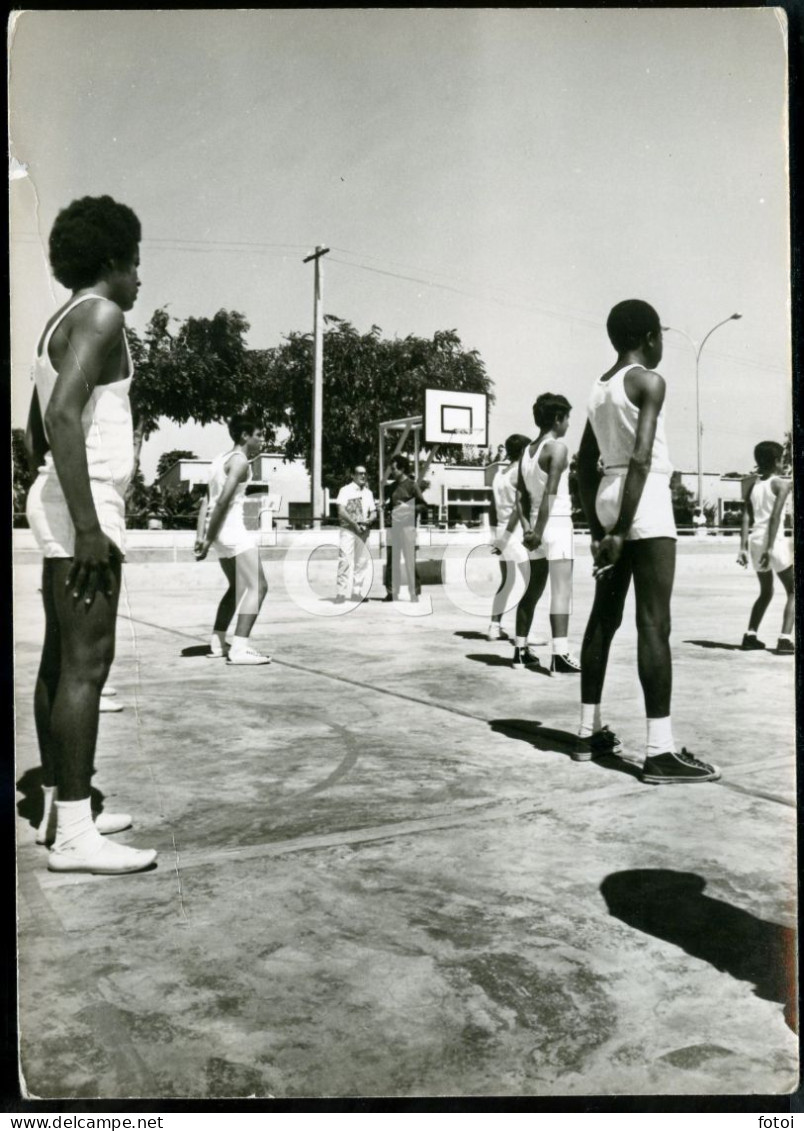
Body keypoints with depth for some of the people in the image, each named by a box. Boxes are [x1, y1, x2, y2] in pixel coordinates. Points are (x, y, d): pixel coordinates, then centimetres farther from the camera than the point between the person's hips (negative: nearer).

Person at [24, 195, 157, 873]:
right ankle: (74, 834, -8)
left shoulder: (61, 325, 21)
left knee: (61, 662, 11)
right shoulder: (101, 315, -9)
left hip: (60, 497, 10)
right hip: (86, 502, -10)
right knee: (86, 664, -11)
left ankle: (62, 809, 19)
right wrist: (88, 525, -26)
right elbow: (65, 415, -23)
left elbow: (37, 433, 25)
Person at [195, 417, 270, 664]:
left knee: (237, 586, 22)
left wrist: (201, 536, 8)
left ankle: (217, 643, 23)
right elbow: (224, 500, -19)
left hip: (219, 530, 10)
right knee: (257, 587, -9)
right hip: (233, 528, -10)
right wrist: (208, 541, -18)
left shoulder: (221, 458, 19)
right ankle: (239, 648, -17)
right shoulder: (240, 460, -10)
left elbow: (207, 500, 14)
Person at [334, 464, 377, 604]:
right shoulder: (345, 490, -2)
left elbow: (373, 512, 14)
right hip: (348, 530, -5)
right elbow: (341, 511, -11)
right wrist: (354, 524, -16)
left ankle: (356, 592, 13)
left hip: (363, 530, 5)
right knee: (345, 560, -12)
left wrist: (369, 521, -8)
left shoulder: (368, 492, 14)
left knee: (361, 561, 5)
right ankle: (341, 593, -12)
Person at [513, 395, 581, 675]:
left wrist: (527, 528, 4)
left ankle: (521, 650, 22)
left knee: (533, 590, 15)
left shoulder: (526, 452, 14)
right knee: (561, 591, -11)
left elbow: (521, 497, 10)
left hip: (536, 527, 8)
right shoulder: (557, 447, -9)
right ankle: (560, 656, -17)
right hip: (557, 524, -8)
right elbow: (551, 493, -18)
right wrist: (538, 532, -20)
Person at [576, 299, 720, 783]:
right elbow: (641, 457, -19)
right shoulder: (649, 381, -8)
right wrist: (622, 530, -20)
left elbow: (586, 463, 16)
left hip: (608, 496, 8)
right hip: (645, 500, -8)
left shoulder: (600, 388, 15)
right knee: (654, 624, -11)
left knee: (605, 617, 12)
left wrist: (597, 527, 17)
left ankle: (591, 731, 17)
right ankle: (660, 751, -12)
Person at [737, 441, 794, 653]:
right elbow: (775, 516, -15)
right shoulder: (782, 484, -4)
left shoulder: (752, 485, 12)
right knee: (792, 591, 6)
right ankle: (785, 639, -8)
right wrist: (770, 548, -19)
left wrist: (743, 547, 1)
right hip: (775, 541, -6)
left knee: (766, 592, 22)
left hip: (755, 541, 6)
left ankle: (750, 636, 15)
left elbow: (746, 517, 4)